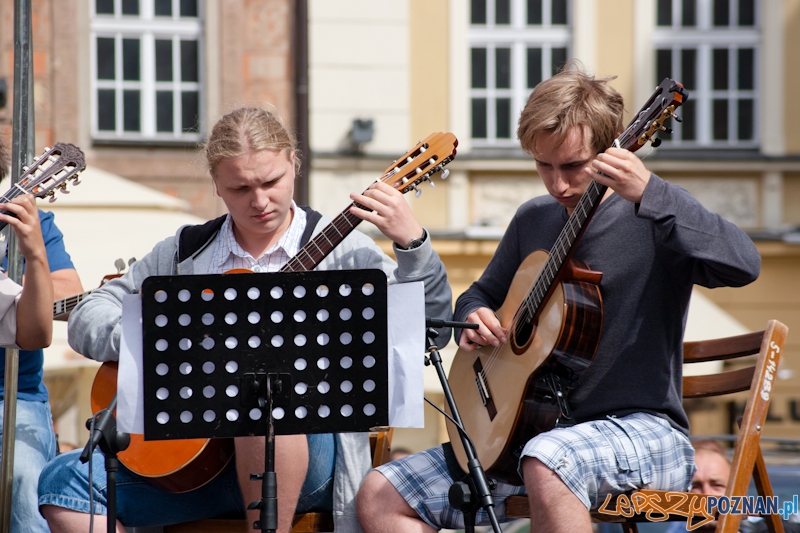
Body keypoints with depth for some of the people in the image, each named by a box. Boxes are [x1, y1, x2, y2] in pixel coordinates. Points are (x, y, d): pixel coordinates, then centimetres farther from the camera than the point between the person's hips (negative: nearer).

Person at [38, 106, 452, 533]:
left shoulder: (339, 250, 5)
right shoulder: (184, 252, 15)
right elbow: (87, 317, 15)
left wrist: (412, 244, -23)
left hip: (302, 455, -4)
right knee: (63, 483, -16)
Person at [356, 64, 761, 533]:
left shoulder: (652, 219, -8)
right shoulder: (534, 221, 13)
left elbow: (744, 265, -27)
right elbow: (484, 294, 29)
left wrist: (649, 194, -36)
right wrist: (473, 319, 5)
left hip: (641, 429, -7)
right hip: (538, 431, 7)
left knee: (547, 463, -42)